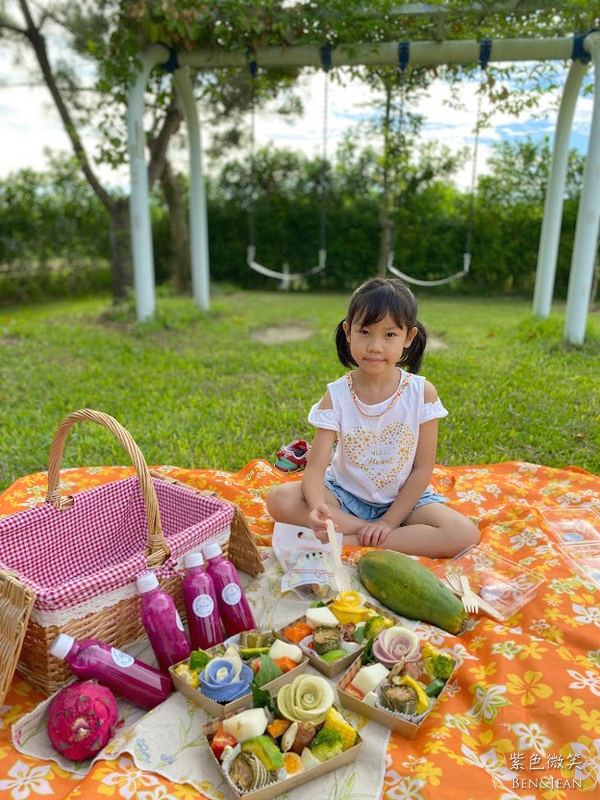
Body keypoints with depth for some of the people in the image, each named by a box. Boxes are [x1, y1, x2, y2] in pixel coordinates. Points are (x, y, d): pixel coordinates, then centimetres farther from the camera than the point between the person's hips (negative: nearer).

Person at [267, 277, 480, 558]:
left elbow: (422, 469, -9)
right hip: (345, 495, 0)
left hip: (403, 499, 0)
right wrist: (317, 506, -39)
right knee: (279, 499, -23)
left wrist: (389, 522, -16)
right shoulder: (336, 395, -13)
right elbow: (316, 464, -18)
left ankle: (349, 540, -22)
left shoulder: (422, 392, -13)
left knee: (465, 534, -25)